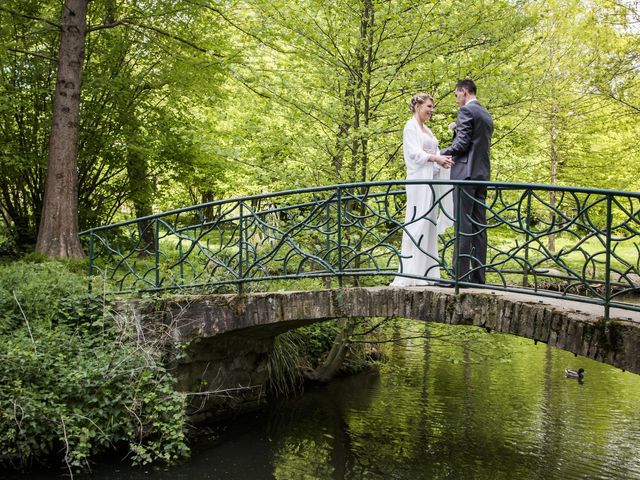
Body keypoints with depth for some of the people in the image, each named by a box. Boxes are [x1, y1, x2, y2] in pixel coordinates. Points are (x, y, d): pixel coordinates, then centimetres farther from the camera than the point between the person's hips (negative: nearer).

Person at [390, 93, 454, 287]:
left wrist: (443, 160, -4)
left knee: (429, 225, 5)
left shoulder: (427, 130, 23)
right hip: (418, 180, -8)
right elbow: (415, 153, -13)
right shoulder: (410, 127, -1)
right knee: (417, 225, -11)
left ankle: (427, 272, 7)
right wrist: (436, 158, -25)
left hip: (431, 180, 8)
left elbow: (434, 153, 17)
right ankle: (410, 274, -11)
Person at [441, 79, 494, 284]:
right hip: (482, 173, 9)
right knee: (479, 225, 6)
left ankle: (460, 274, -14)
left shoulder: (466, 110, -6)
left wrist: (440, 154, -2)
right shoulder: (486, 115, 21)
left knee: (463, 224, -11)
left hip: (466, 172, -9)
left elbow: (462, 144, -14)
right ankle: (478, 274, 6)